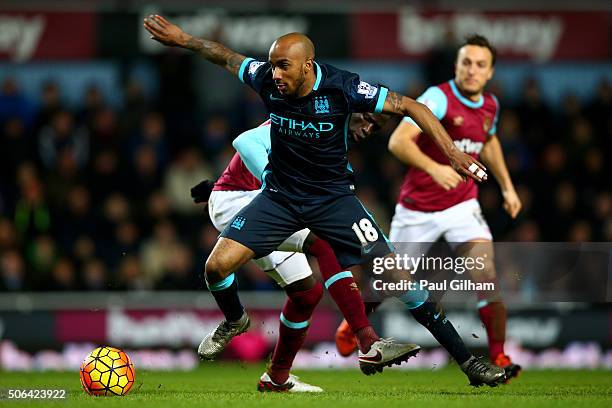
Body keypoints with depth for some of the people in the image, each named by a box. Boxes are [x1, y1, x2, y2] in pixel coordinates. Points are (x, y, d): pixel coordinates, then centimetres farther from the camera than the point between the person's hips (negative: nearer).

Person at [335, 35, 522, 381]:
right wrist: (434, 168, -43)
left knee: (487, 277, -17)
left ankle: (499, 357, -7)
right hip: (418, 208, -4)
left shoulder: (491, 106, 3)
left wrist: (507, 186, 21)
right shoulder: (439, 97, -19)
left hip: (463, 204, 4)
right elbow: (398, 142, -29)